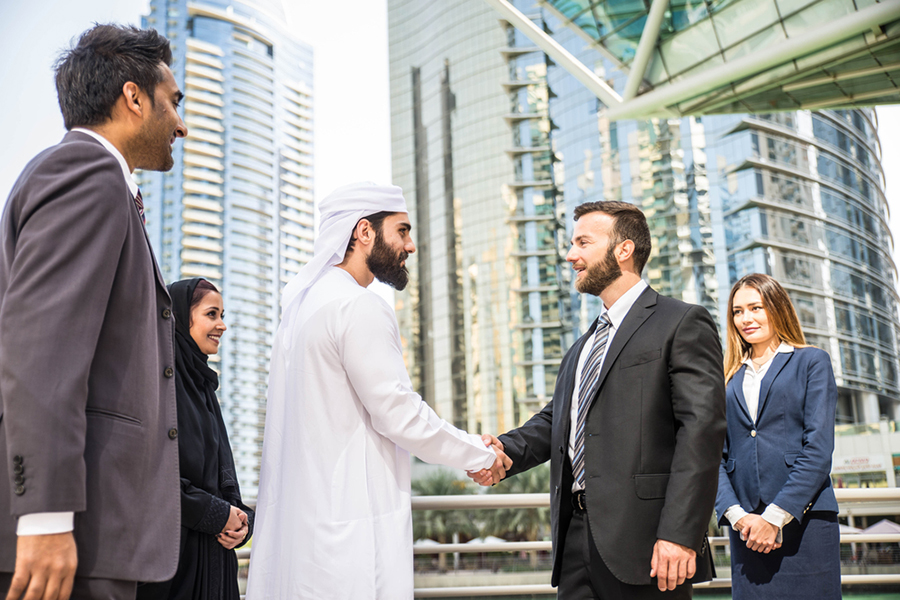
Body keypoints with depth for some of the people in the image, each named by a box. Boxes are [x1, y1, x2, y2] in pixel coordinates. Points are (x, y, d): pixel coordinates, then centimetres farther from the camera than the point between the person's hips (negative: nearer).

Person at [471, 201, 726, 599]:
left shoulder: (682, 323, -3)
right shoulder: (582, 347, 23)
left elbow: (702, 429, -13)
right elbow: (555, 418, 21)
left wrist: (680, 534, -21)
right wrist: (506, 450, -1)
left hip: (640, 537, -7)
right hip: (575, 536, 7)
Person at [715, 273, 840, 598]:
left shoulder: (811, 361, 6)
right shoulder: (730, 378, 15)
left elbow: (819, 448, -4)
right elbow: (716, 454, 8)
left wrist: (777, 516, -11)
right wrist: (736, 515, -8)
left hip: (803, 520, -3)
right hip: (747, 526, 3)